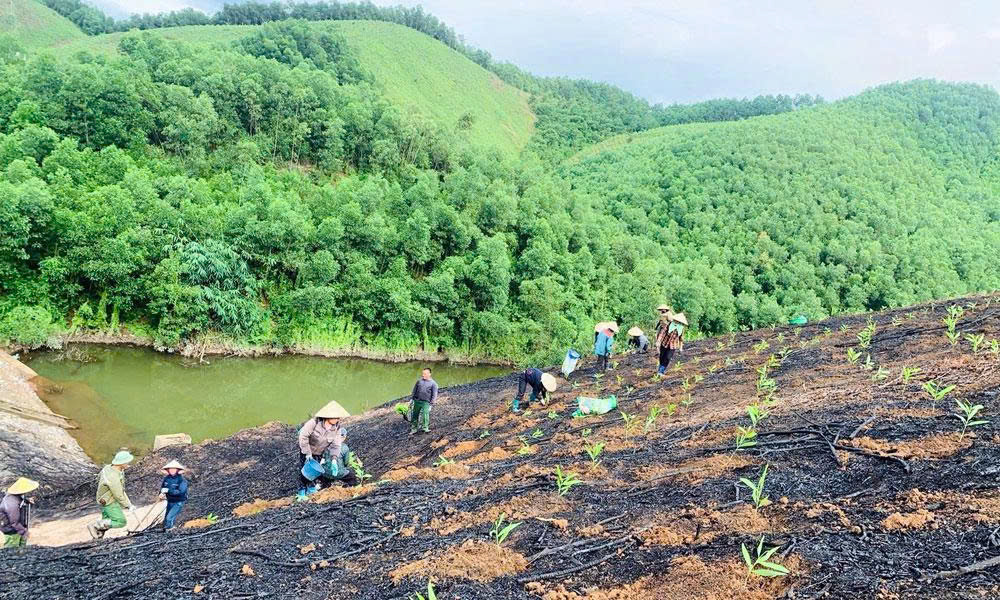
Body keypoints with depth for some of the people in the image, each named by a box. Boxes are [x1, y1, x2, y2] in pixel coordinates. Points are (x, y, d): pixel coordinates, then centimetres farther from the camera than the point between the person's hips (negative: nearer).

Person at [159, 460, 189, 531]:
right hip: (170, 501, 6)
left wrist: (168, 490, -30)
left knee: (169, 518, -18)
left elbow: (181, 492, -28)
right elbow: (162, 487, 14)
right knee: (166, 519, 14)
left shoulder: (182, 479, -19)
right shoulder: (166, 478, 0)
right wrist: (161, 494, -9)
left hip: (178, 502, -6)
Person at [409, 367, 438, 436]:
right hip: (417, 401, 4)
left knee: (425, 414, -17)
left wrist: (431, 404, -6)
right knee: (414, 415, 6)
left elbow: (434, 395, 1)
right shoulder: (419, 381, 12)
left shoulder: (433, 383, 2)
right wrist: (411, 398, 12)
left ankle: (425, 428, -10)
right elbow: (414, 390, 19)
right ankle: (413, 429, 17)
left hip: (426, 402, -4)